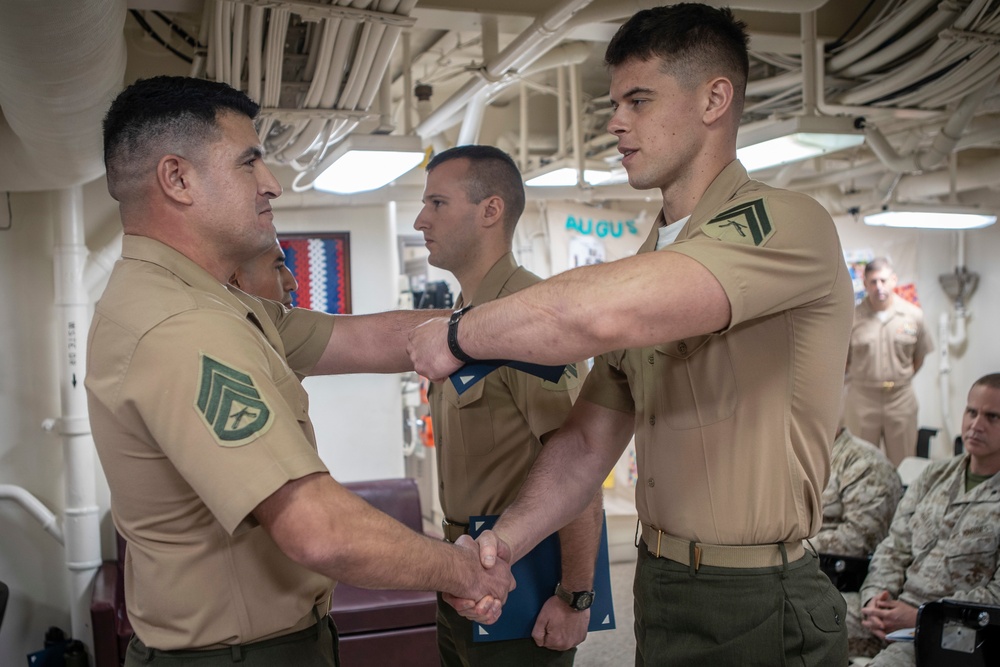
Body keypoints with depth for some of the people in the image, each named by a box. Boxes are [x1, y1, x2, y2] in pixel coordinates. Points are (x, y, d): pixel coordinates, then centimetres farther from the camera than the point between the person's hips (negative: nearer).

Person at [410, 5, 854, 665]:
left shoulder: (788, 224, -18)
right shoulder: (646, 267, 10)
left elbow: (603, 313, -34)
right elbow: (587, 442, 7)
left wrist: (456, 335, -18)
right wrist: (505, 540, -9)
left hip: (755, 609, -7)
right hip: (659, 586, 7)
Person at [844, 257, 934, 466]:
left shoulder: (913, 315, -1)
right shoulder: (853, 317, -7)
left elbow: (919, 356, 10)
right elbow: (842, 361, 1)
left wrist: (901, 379, 7)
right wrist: (865, 379, 1)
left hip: (901, 397, 2)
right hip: (862, 399, -1)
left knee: (903, 463, 11)